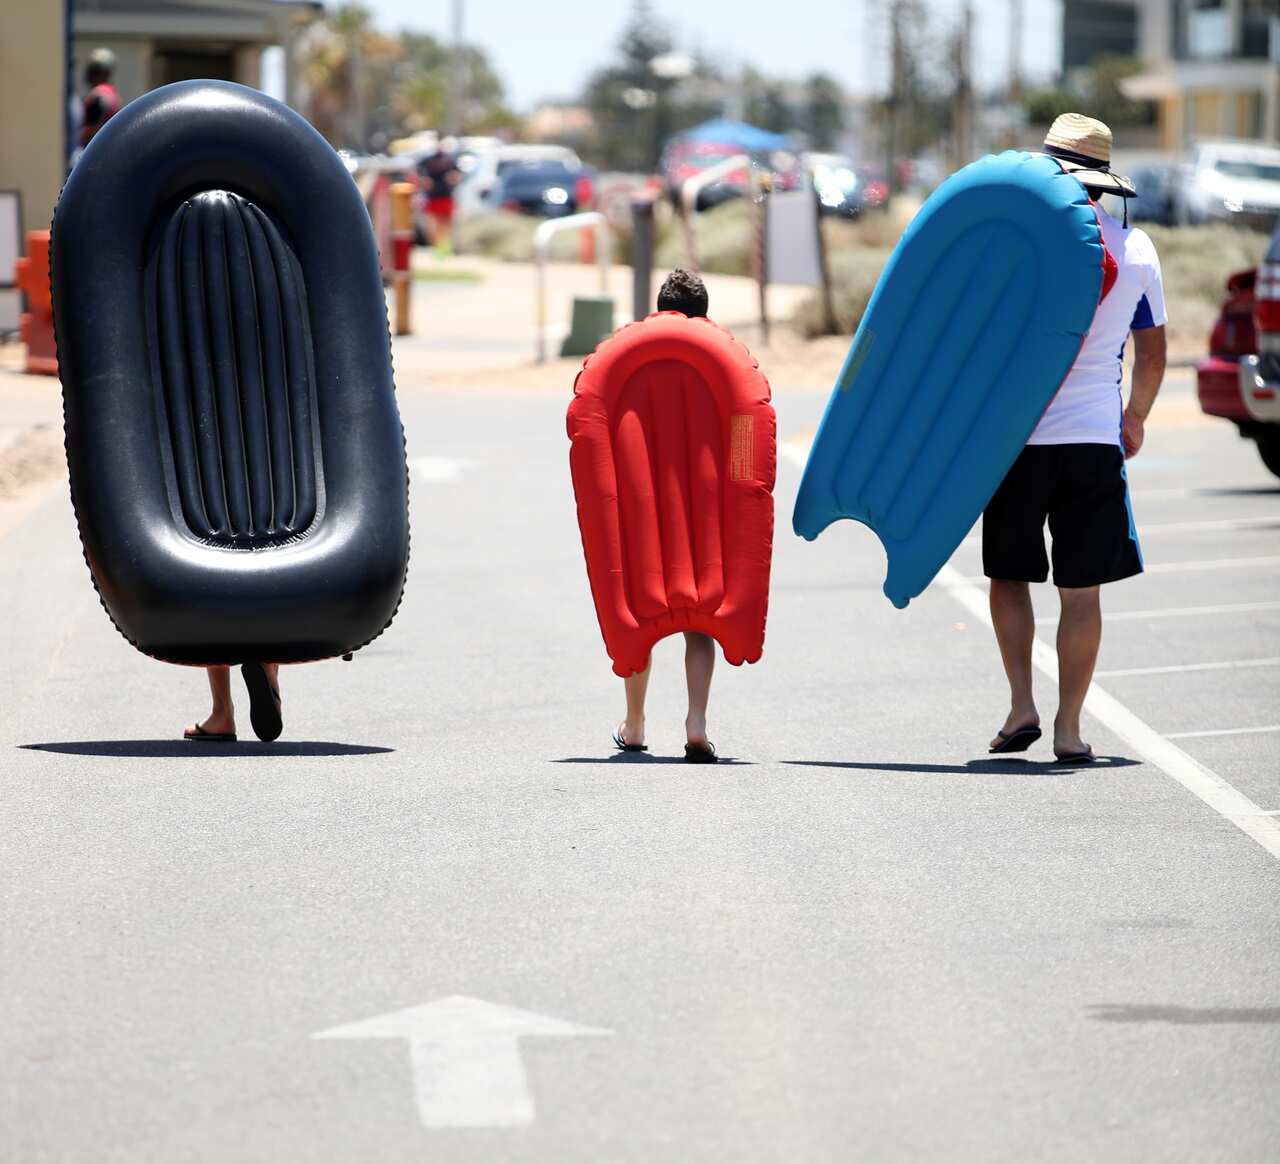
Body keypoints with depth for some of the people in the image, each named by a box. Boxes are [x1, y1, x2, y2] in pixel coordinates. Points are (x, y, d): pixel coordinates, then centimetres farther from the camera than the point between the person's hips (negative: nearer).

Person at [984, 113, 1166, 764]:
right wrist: (1135, 418, 29)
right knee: (1081, 592, 4)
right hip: (1095, 438, 2)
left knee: (1008, 576, 14)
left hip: (1019, 435, -2)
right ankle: (1068, 728, 4)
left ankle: (1021, 704, 4)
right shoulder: (1136, 248, 5)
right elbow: (1153, 353, 14)